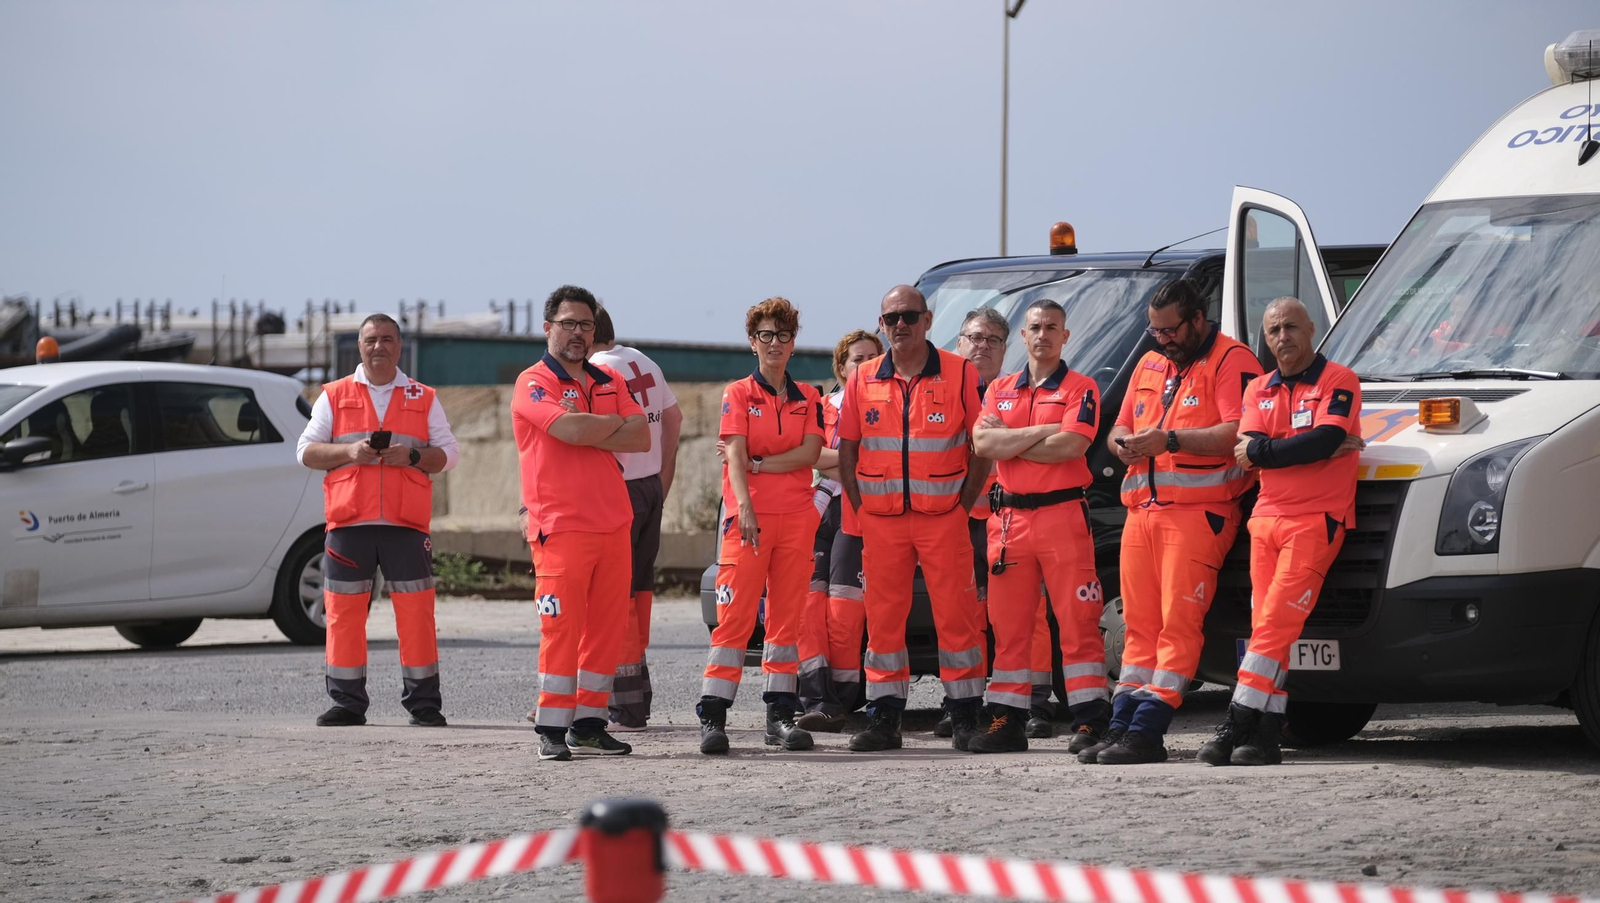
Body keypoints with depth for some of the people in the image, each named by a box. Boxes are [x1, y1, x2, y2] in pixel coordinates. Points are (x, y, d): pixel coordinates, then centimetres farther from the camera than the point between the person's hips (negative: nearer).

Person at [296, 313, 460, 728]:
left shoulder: (423, 399, 14)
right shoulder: (334, 396, 14)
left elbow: (449, 453, 9)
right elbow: (306, 450, 8)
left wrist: (413, 456, -10)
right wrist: (349, 452, -9)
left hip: (407, 523, 0)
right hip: (348, 522, 0)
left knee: (416, 614, -4)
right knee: (343, 613, -1)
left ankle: (424, 703, 1)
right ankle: (346, 702, 5)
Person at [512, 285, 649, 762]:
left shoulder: (611, 381, 18)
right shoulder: (534, 382, -2)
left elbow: (641, 438, 5)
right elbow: (570, 427, -19)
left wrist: (590, 435, -8)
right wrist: (616, 423, -1)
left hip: (613, 524, 6)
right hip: (561, 526, -6)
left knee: (607, 627, 5)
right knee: (561, 628, -9)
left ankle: (589, 723, 11)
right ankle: (552, 729, -5)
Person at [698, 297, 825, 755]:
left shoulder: (807, 398, 14)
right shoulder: (738, 394, 5)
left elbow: (810, 452, -1)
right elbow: (735, 456, -7)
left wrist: (755, 463, -9)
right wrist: (744, 505, -21)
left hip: (796, 516, 3)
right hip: (748, 515, -3)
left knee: (787, 615, 3)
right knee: (735, 616, -9)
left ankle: (781, 716, 8)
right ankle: (712, 717, -10)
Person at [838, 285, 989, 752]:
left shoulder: (961, 374, -1)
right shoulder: (863, 380, 8)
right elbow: (846, 450, 12)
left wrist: (964, 503, -5)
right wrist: (860, 507, 4)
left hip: (943, 517, -3)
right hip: (882, 519, 3)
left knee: (956, 616, -3)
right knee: (883, 619, 4)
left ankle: (966, 719, 3)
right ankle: (884, 719, 9)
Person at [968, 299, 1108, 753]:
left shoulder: (1080, 389, 3)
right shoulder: (1000, 390, 16)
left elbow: (1070, 446, -14)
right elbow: (982, 441, 0)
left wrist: (1008, 445, -4)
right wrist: (1042, 432, -8)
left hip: (1063, 515, -4)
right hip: (1009, 519, 4)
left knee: (1077, 621, -6)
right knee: (1008, 625, 5)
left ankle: (1091, 719, -6)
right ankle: (1007, 721, 9)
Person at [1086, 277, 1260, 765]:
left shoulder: (1231, 361, -3)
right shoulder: (1149, 365, 23)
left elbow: (1238, 433, -15)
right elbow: (1120, 427, 27)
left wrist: (1170, 440, -19)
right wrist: (1122, 442, 3)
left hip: (1198, 510, -8)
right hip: (1141, 510, 8)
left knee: (1178, 622, -11)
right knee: (1140, 624, 7)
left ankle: (1147, 730, -15)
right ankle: (1121, 726, 6)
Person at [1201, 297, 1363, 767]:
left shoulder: (1338, 380, -1)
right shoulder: (1260, 390, 17)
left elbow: (1327, 438, -17)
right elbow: (1246, 452, 2)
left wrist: (1262, 451, -8)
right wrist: (1318, 447, -9)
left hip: (1316, 520, -6)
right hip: (1267, 517, 6)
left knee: (1274, 623, -14)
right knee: (1266, 628, 2)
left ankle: (1237, 726, -18)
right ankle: (1266, 737, 0)